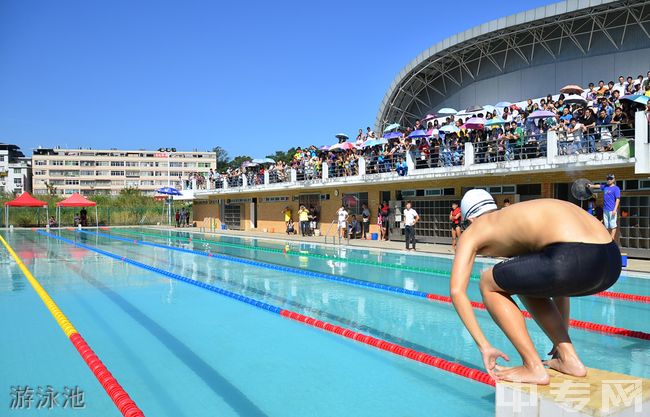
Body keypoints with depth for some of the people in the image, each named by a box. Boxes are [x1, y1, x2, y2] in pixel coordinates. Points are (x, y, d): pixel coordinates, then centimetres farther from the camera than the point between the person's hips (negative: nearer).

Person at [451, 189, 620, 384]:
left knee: (488, 283, 15)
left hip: (573, 260, -8)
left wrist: (484, 347, 12)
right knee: (526, 283, 32)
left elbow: (457, 290, 7)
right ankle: (568, 358, 27)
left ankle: (534, 368, 12)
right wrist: (562, 338, 52)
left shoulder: (473, 232, 18)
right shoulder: (521, 217, 35)